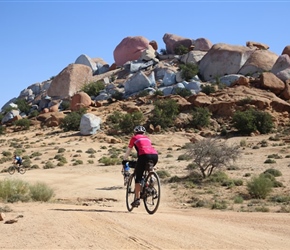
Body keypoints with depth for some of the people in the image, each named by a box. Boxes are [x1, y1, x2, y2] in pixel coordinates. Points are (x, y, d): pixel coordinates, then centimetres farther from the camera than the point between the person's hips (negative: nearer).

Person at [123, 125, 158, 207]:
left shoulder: (134, 138, 23)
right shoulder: (147, 138, 34)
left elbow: (128, 151, 28)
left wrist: (124, 160, 42)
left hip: (144, 155, -4)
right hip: (155, 155, 4)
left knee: (138, 178, 5)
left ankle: (137, 199, -1)